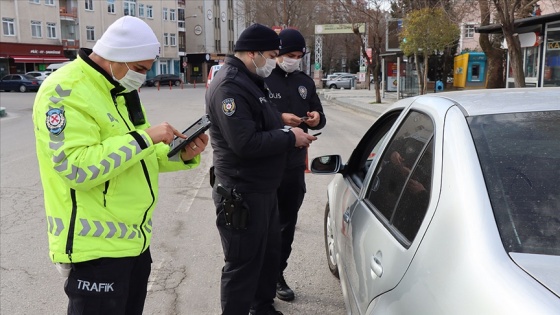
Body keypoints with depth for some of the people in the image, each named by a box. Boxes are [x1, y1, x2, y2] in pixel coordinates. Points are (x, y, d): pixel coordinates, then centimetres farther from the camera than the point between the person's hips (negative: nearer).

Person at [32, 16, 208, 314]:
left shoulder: (121, 90, 11)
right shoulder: (65, 92, -18)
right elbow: (75, 168, -28)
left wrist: (182, 155, -1)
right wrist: (144, 137, -26)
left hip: (134, 237, 9)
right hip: (96, 245, -9)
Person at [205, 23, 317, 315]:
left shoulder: (250, 81, 14)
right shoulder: (229, 86, -21)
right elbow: (246, 143, -29)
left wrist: (288, 131, 3)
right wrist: (289, 137, -17)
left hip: (263, 189, 11)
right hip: (242, 195, -11)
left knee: (269, 254, 22)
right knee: (243, 265, 3)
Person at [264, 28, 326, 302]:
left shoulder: (305, 82, 11)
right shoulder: (261, 79, -8)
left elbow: (319, 117, 16)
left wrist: (317, 118, -6)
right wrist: (279, 119, -24)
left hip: (295, 165, 6)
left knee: (287, 224, 15)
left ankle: (277, 274, 30)